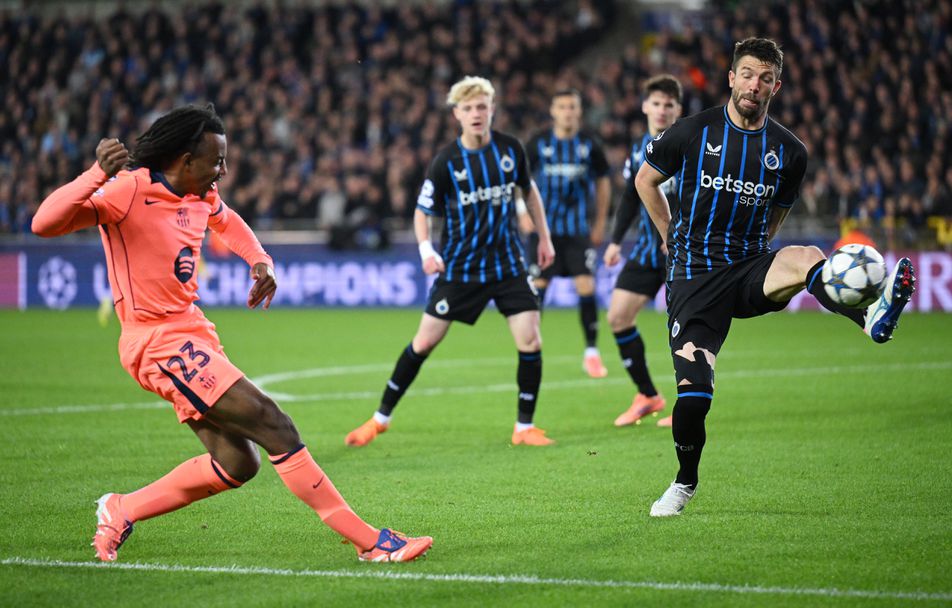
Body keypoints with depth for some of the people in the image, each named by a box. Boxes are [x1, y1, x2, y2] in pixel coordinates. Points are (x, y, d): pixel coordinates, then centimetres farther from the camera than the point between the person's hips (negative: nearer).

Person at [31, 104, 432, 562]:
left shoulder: (199, 195, 7)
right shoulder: (129, 190, -17)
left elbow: (226, 220, 33)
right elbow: (45, 223, -28)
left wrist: (259, 261, 13)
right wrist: (97, 175, -42)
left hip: (193, 334, 10)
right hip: (159, 342, -10)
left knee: (237, 464, 5)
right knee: (274, 427, -14)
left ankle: (121, 511, 18)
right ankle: (370, 541, -11)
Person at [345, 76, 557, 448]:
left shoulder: (510, 149, -3)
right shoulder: (446, 162, -11)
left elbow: (529, 190, 16)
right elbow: (422, 211, -2)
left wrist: (544, 237, 15)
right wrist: (426, 250, -19)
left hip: (507, 263, 2)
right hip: (459, 267, -2)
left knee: (530, 340, -10)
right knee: (424, 342, 1)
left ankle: (525, 428, 5)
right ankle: (381, 419, 16)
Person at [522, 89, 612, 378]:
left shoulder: (589, 144, 1)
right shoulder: (539, 143, -2)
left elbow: (602, 181, 13)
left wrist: (600, 223, 11)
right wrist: (523, 212, -4)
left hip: (579, 230, 0)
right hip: (544, 228, 0)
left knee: (586, 286, -9)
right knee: (538, 287, -2)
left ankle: (591, 352, 0)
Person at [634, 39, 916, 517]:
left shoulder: (790, 152, 6)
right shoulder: (694, 132, -2)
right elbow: (645, 179, 13)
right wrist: (674, 238, 13)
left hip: (749, 270, 2)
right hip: (694, 276, -2)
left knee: (805, 257, -33)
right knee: (693, 393, -12)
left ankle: (872, 317, -64)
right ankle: (685, 482, 15)